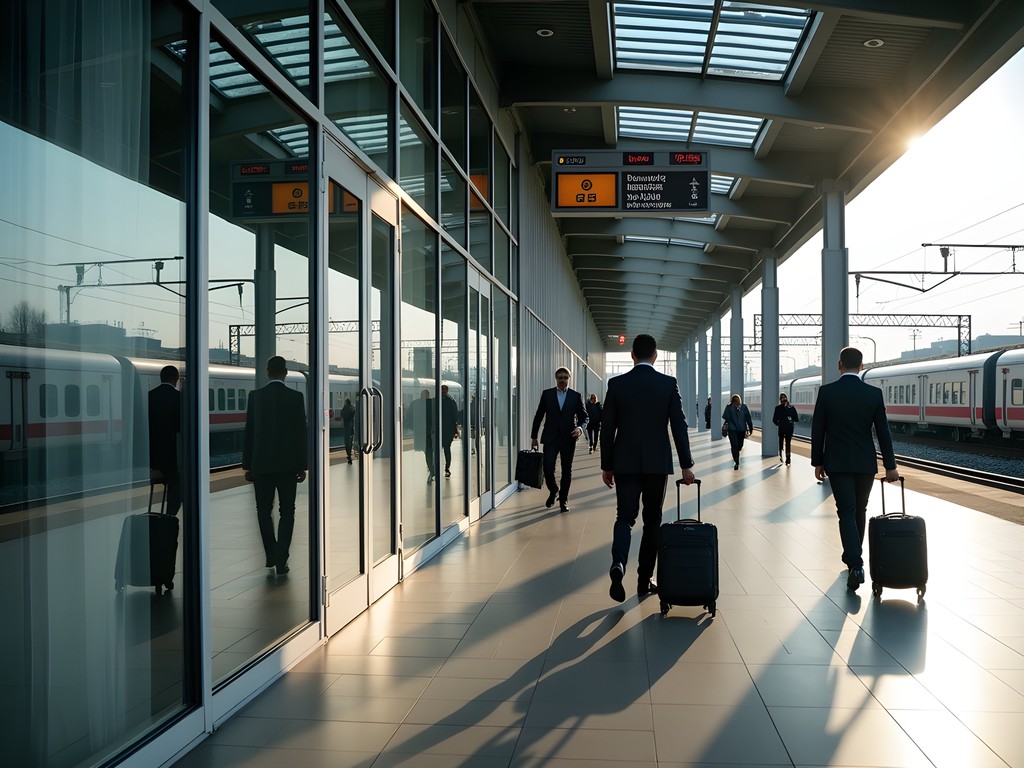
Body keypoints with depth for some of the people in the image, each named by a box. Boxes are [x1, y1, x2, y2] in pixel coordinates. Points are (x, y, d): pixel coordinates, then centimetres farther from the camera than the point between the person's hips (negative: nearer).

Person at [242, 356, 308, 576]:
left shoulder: (255, 396, -1)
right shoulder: (295, 397, -5)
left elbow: (249, 432, 0)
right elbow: (301, 433, -5)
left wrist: (247, 465, 6)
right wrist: (302, 466, 2)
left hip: (261, 464, 1)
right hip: (287, 464, -1)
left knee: (264, 510, 15)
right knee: (286, 512, 6)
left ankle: (271, 555, 17)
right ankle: (281, 561, 0)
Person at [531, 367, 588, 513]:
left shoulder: (576, 396, 3)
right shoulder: (547, 394, 4)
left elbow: (584, 417, 5)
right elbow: (539, 416, 8)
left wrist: (580, 428, -16)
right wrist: (534, 437, 7)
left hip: (568, 439, 0)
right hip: (550, 438, 0)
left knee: (567, 470, 6)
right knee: (548, 468, -9)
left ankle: (563, 500, 18)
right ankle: (553, 491, 21)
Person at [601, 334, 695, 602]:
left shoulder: (616, 384, -2)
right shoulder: (668, 384, -3)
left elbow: (607, 429, 0)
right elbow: (679, 427, -4)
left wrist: (607, 466, 8)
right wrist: (686, 465, 3)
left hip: (625, 463, 0)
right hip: (657, 463, 0)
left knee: (625, 517, 6)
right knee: (652, 520, 11)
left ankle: (618, 564, -21)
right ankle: (645, 580, 16)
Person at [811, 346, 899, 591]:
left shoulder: (826, 392, -6)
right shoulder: (874, 393, -3)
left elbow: (817, 431, -3)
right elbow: (883, 432, -1)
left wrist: (817, 462, 7)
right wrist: (890, 466, 5)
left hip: (837, 463, -2)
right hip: (865, 463, 2)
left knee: (846, 513, -2)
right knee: (859, 511, 17)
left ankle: (855, 565, -17)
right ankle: (854, 559, 31)